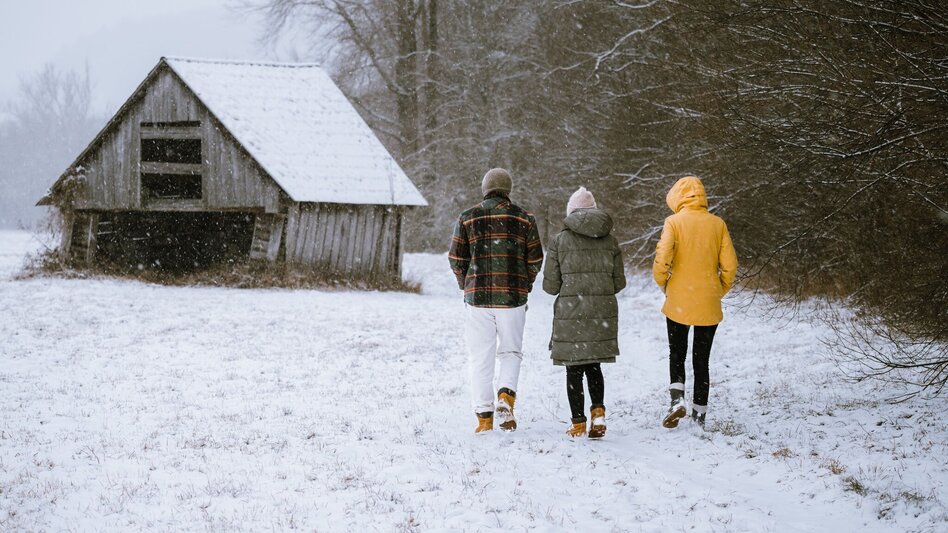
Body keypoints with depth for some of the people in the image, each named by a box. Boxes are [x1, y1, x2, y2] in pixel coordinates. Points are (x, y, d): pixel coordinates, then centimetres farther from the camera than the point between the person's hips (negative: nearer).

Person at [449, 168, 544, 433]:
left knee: (480, 358, 6)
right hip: (512, 298, 0)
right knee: (511, 351, 16)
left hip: (478, 298, 0)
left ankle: (484, 416, 4)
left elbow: (456, 259, 3)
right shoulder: (524, 219, 2)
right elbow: (535, 260, 2)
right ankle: (506, 394, -9)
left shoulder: (467, 218, 2)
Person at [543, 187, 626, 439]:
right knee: (593, 365, 17)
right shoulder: (610, 241, 4)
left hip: (571, 312, -3)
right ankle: (598, 412, -1)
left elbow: (550, 285, -4)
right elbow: (619, 283, 6)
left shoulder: (559, 241, -4)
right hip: (604, 312, 3)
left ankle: (578, 423, 6)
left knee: (574, 370, 5)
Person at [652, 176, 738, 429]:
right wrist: (720, 291, 13)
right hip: (709, 304, 2)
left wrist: (663, 284, 3)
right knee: (701, 360, 12)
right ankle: (699, 413, 12)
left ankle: (677, 399, -7)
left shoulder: (674, 223, -7)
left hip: (678, 303, -2)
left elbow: (662, 260, -15)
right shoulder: (717, 224, 1)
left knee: (677, 354, 14)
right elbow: (729, 265, -1)